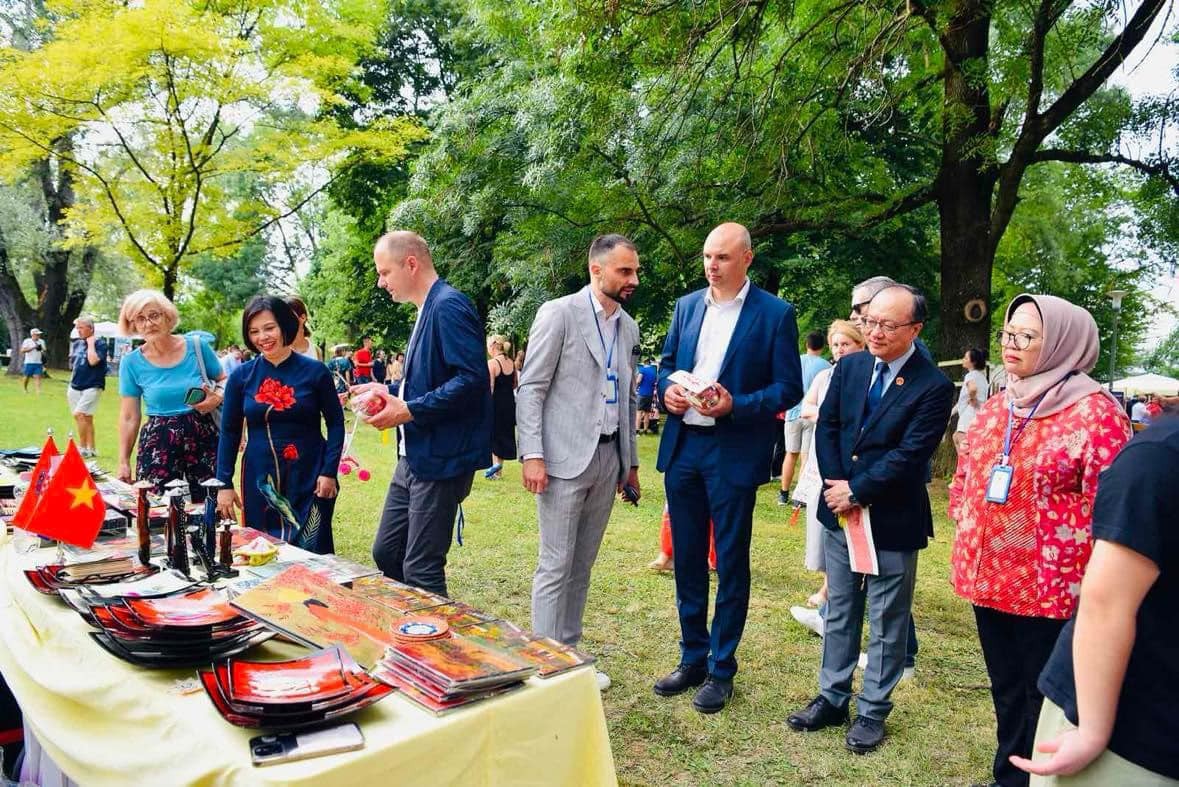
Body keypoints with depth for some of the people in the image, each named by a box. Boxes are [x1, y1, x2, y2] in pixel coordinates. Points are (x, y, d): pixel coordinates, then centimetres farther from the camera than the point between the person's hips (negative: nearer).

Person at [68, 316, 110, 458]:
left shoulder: (100, 343, -8)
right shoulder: (76, 344, 13)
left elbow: (93, 361, -24)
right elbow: (72, 365, 21)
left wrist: (91, 343, -14)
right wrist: (71, 384, 18)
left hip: (92, 387, -7)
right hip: (75, 387, 7)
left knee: (79, 414, -17)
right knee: (87, 418, 9)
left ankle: (83, 447, -8)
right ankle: (91, 449, 15)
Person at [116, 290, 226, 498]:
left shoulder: (197, 347, -1)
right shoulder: (132, 362, 1)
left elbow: (224, 380, 12)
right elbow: (129, 417, 6)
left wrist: (218, 397, -11)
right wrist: (123, 461, 6)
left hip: (204, 437, 0)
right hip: (158, 444, 0)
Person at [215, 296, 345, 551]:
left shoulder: (314, 372, -3)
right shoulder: (241, 376, 2)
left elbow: (335, 423, 1)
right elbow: (229, 432, 7)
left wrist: (329, 472, -8)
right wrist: (224, 484, 3)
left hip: (308, 479, -2)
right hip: (260, 481, 2)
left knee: (313, 555, 2)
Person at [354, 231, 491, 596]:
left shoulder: (449, 307, -16)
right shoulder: (428, 309, 15)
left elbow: (471, 378, -25)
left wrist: (408, 411, -21)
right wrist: (390, 392, 10)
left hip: (440, 459, -10)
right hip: (414, 456, 10)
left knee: (421, 571, -2)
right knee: (386, 553, 16)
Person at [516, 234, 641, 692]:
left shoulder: (628, 327, 13)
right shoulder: (558, 314, -7)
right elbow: (530, 389, -9)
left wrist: (631, 461, 18)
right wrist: (532, 454, -16)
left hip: (608, 459, 6)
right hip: (565, 458, -6)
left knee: (582, 566, 13)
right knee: (555, 566, -1)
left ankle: (569, 655, 24)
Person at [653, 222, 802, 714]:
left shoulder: (775, 314, -6)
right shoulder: (687, 305, 10)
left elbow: (789, 388, -7)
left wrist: (734, 405, -20)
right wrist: (667, 389, -5)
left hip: (734, 452, -5)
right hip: (682, 446, 5)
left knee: (730, 564, 6)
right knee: (687, 559, 13)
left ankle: (721, 670, 20)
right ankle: (692, 659, 29)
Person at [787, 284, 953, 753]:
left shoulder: (933, 386, -13)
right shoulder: (849, 367, 3)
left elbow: (909, 456, -19)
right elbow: (826, 427, 2)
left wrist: (855, 491, -17)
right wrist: (837, 488, -9)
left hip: (893, 521, -5)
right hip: (840, 509, 5)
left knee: (887, 621, 10)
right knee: (839, 611, 16)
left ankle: (872, 711, 24)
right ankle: (832, 698, 30)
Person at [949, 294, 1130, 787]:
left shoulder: (1094, 411, -13)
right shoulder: (996, 406, 8)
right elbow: (963, 475, 18)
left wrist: (1088, 576, -15)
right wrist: (967, 532, 9)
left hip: (1053, 586, -6)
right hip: (989, 577, 7)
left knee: (1045, 701, 7)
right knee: (1005, 692, 21)